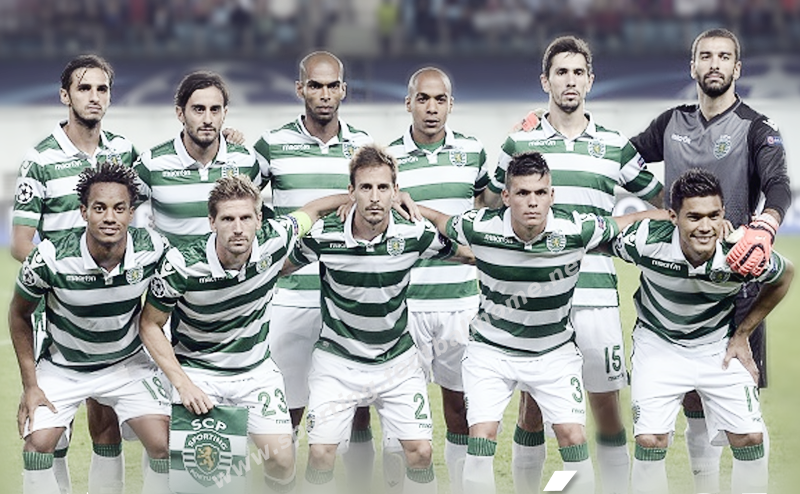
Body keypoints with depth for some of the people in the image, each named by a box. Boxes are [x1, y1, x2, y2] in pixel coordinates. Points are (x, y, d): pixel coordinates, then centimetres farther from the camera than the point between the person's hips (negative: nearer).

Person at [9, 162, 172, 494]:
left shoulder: (152, 249, -21)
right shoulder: (50, 259, -26)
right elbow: (19, 315, -7)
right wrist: (30, 385, -7)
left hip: (128, 363, 1)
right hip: (63, 365, -1)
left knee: (164, 446, -12)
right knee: (37, 447, -16)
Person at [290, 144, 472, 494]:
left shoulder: (415, 233, -12)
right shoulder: (323, 235, -15)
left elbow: (469, 254, 8)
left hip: (397, 359, 1)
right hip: (337, 359, -1)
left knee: (421, 451, -6)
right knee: (321, 454, -10)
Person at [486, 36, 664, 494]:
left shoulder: (615, 146, 8)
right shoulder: (519, 143, 7)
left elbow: (663, 203, 19)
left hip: (596, 294, 0)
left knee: (607, 407, 0)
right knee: (533, 409, 4)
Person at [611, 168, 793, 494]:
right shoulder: (646, 240, -29)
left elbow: (784, 276, -2)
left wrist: (742, 334, 0)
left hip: (719, 346, 1)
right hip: (658, 343, -1)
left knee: (749, 438, -7)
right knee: (650, 440, -13)